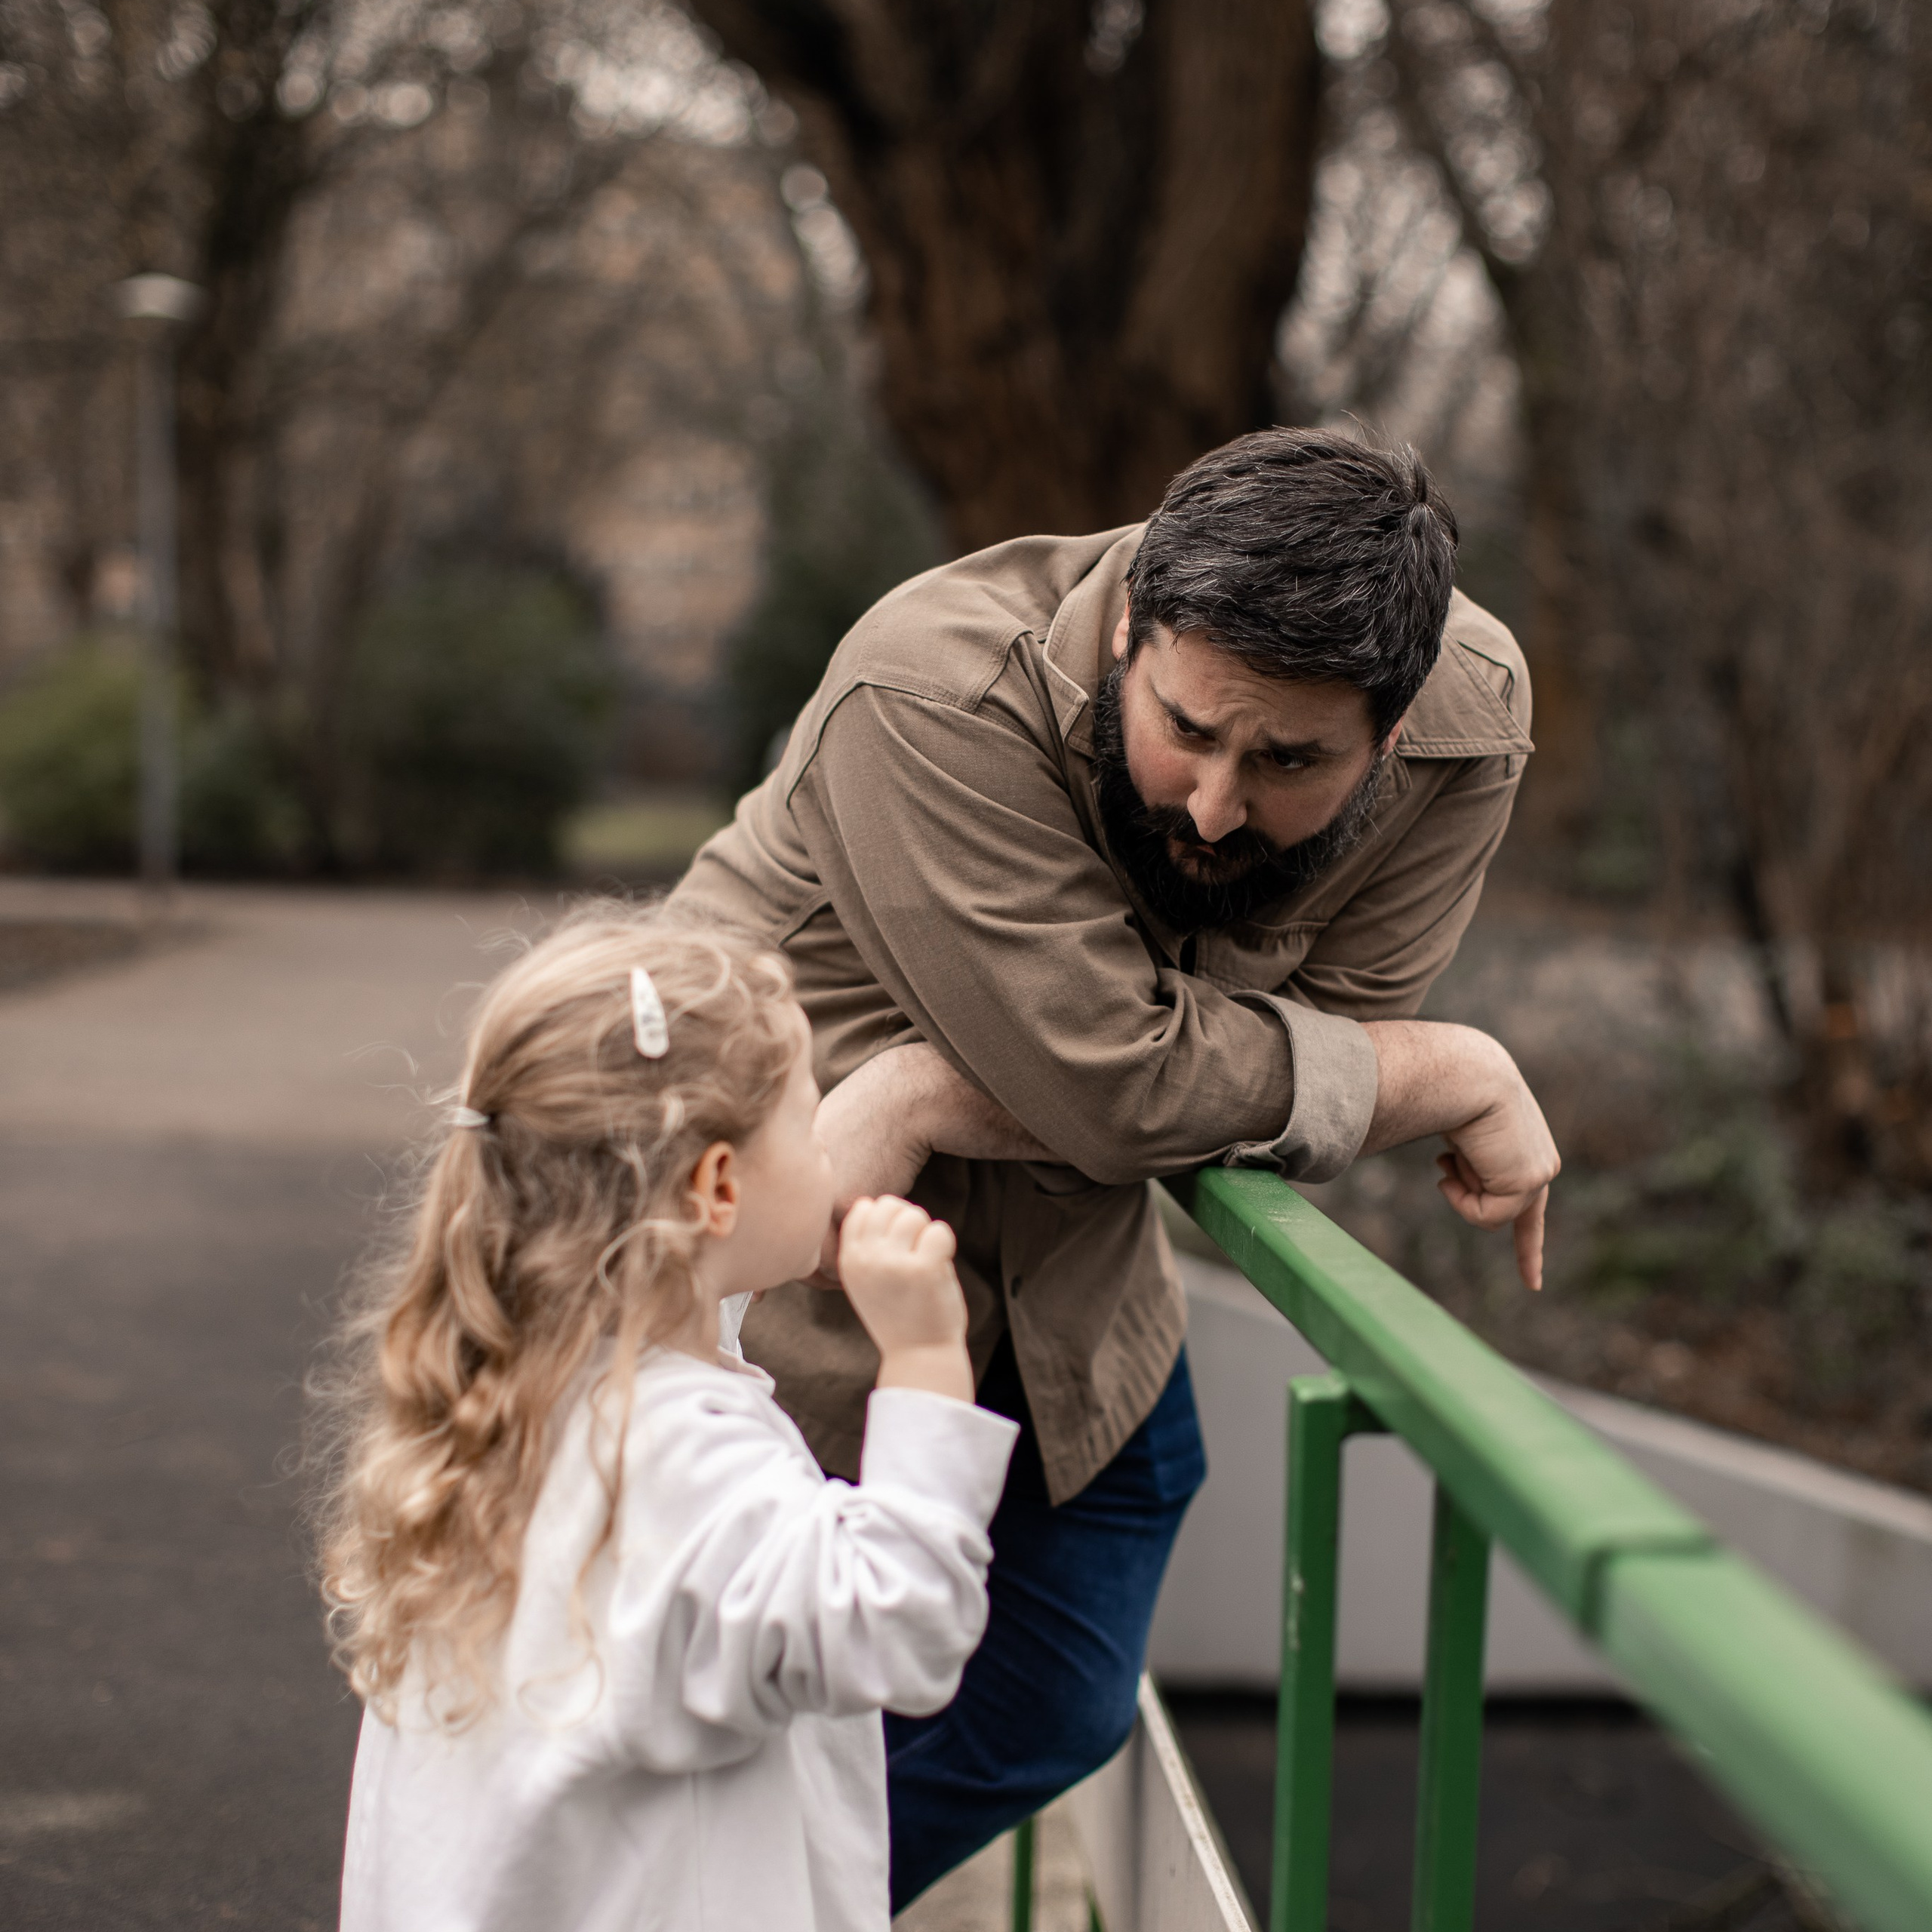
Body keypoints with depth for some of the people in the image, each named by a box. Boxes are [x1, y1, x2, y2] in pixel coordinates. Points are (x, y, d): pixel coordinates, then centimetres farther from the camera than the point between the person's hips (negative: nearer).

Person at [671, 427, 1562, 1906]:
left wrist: (931, 1099, -34)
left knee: (1054, 1717, 19)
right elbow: (1120, 1085, -37)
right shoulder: (939, 695, -36)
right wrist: (1456, 1076, -27)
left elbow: (1294, 1083, -23)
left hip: (1067, 1258, 6)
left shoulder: (1470, 718, -21)